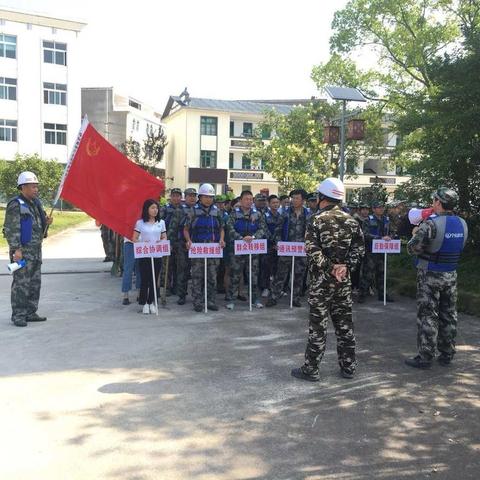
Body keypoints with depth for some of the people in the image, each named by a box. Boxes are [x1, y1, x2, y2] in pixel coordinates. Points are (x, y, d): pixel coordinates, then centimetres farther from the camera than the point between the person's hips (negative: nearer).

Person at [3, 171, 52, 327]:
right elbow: (10, 229, -16)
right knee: (21, 283, -5)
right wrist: (16, 249, -22)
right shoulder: (15, 205, -11)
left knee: (35, 283, 12)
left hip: (36, 250, 9)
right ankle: (18, 316, 3)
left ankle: (30, 313, 21)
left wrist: (46, 222, 4)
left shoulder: (35, 203, 15)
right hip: (22, 251, -9)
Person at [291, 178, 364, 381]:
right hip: (344, 279, 5)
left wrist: (330, 267, -12)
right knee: (344, 322, 13)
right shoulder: (350, 220, 6)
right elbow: (359, 247, 4)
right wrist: (346, 266, -4)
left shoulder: (317, 219, -10)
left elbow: (312, 249, -19)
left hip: (321, 279, -5)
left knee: (318, 323, 0)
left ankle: (311, 369, 8)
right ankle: (348, 366, 21)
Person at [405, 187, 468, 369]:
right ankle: (447, 354, 24)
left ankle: (425, 357, 6)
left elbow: (412, 248, -20)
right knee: (448, 315, 14)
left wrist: (416, 233, 1)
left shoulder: (431, 224, -20)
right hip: (451, 276, 6)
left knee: (427, 316, 1)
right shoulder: (463, 224, 2)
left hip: (430, 276, -6)